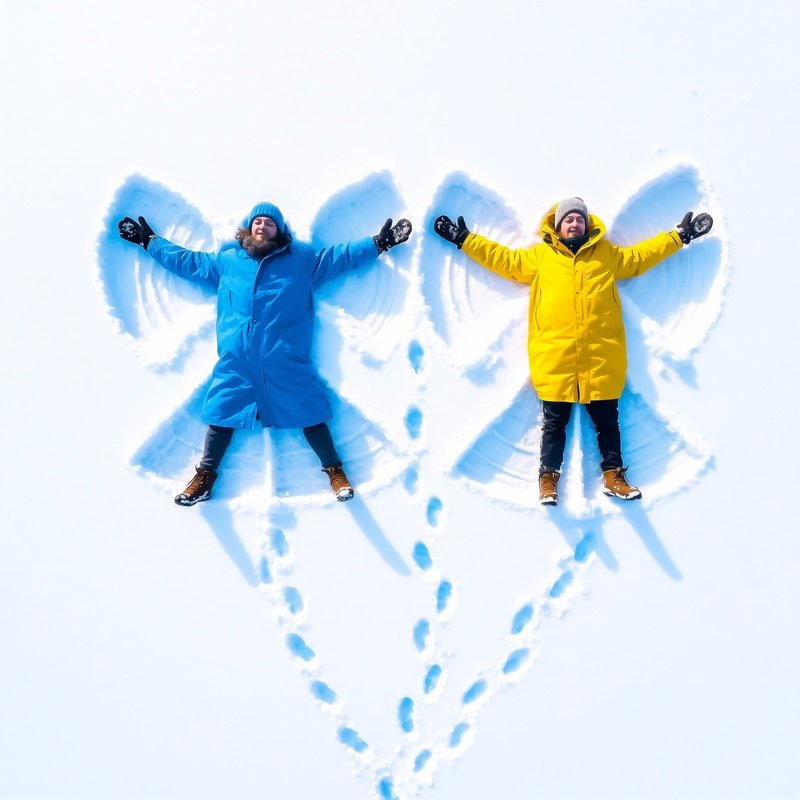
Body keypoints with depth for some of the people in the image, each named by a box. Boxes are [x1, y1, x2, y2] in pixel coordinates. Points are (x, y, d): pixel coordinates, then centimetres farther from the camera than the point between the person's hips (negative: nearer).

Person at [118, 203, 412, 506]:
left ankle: (335, 471, 17)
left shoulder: (303, 258, 11)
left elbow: (342, 256, 12)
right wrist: (149, 240, 30)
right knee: (222, 414, 5)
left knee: (308, 413, 0)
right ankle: (204, 477, 22)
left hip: (286, 361, -2)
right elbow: (184, 260, 26)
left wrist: (378, 243, 5)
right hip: (235, 361, 2)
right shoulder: (226, 260, 16)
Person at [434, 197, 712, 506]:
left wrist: (680, 235, 20)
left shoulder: (608, 254, 16)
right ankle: (548, 478, 15)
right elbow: (504, 259, 14)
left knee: (607, 420, 10)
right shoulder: (540, 256, 12)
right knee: (554, 422, 6)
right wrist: (464, 239, 11)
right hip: (554, 359, -1)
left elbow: (640, 256, 22)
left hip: (601, 359, 2)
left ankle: (613, 476, 21)